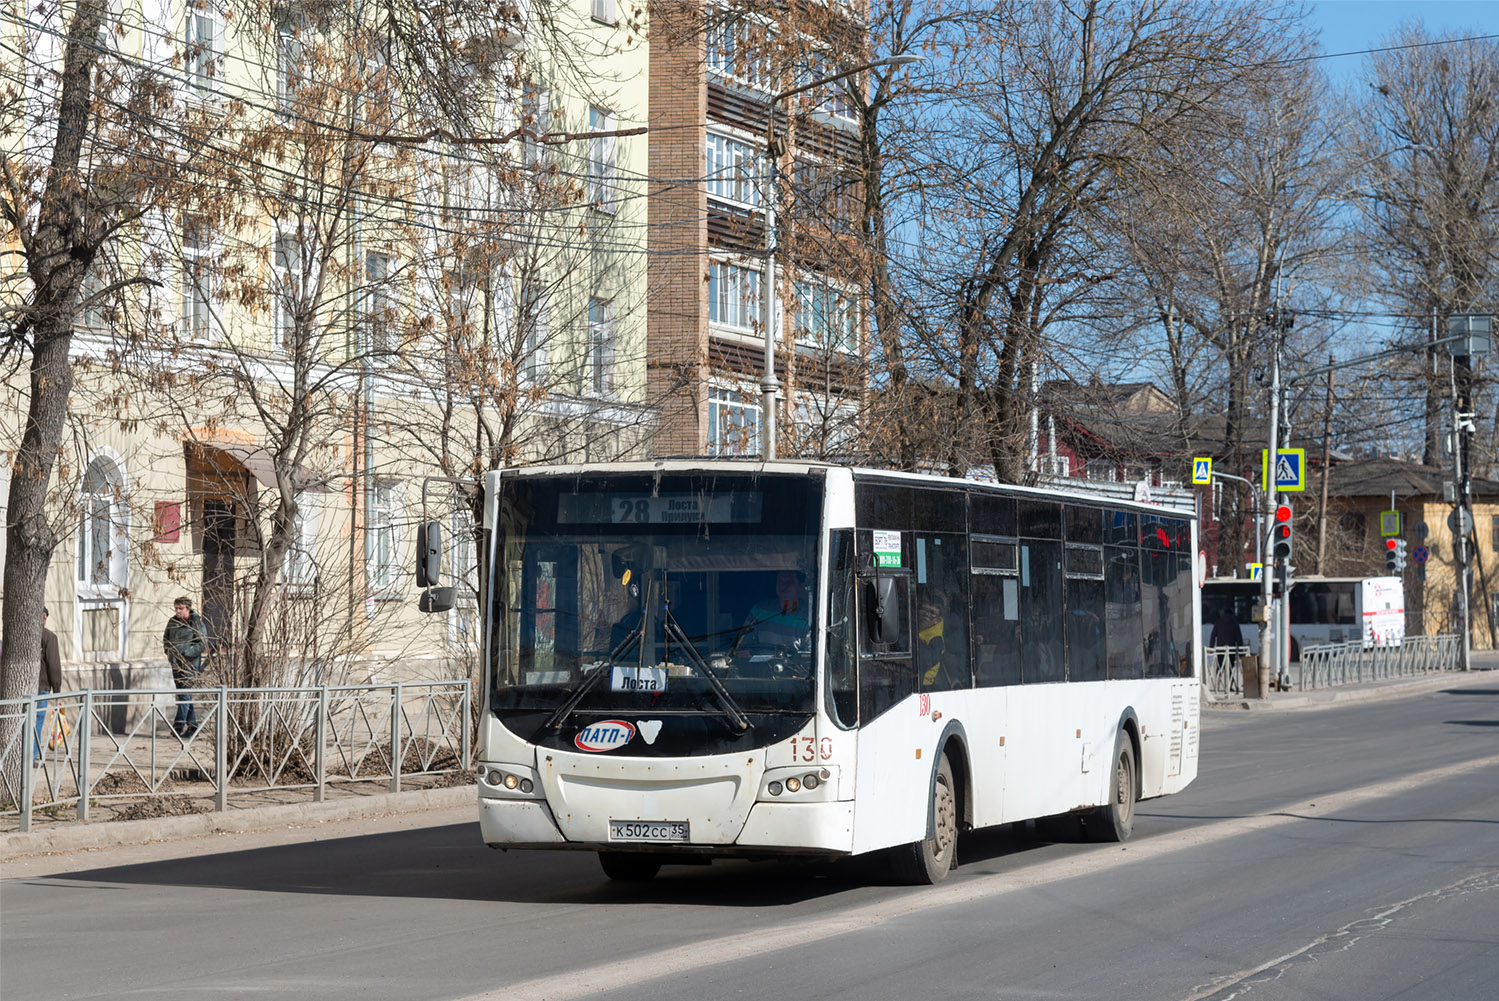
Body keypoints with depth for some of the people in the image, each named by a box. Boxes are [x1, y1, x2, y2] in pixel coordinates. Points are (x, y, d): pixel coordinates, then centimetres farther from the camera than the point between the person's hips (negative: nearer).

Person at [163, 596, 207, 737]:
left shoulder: (196, 622, -7)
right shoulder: (172, 622, 10)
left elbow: (203, 643, -10)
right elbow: (166, 639, 23)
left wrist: (186, 653, -17)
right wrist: (169, 651, 5)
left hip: (190, 663, -7)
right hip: (176, 663, 7)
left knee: (184, 693, -14)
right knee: (183, 694, 10)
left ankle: (179, 724, -17)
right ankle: (192, 725, 17)